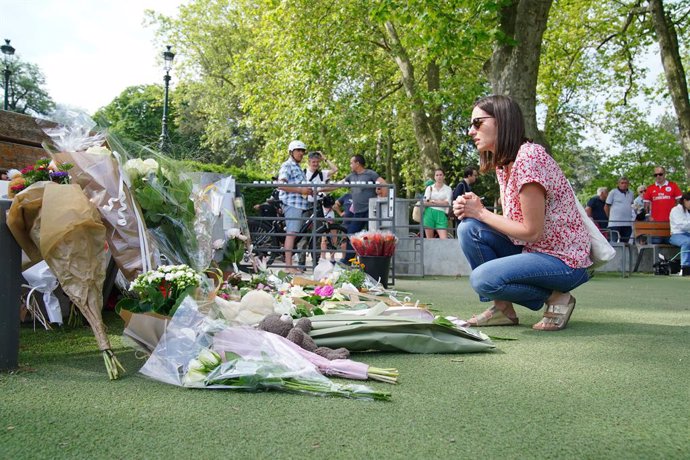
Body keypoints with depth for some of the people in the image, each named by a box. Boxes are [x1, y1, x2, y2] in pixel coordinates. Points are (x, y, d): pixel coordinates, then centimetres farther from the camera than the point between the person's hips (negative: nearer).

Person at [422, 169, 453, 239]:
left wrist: (433, 201, -2)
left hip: (441, 215, -1)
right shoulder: (429, 188, 12)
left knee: (444, 239, -13)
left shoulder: (448, 189, 9)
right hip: (429, 214, 1)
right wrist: (440, 202, -3)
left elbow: (447, 203, -3)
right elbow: (425, 202, 1)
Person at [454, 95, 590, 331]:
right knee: (469, 228, -7)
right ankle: (502, 308, 4)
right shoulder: (503, 163, 8)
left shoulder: (528, 157, -22)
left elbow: (532, 232, -21)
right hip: (532, 249, 9)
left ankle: (556, 298, -2)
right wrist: (472, 209, -10)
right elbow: (513, 221, 7)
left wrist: (481, 213, -12)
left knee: (482, 278, -26)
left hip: (564, 260, -9)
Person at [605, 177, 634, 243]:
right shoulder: (613, 192, -1)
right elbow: (606, 207, 2)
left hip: (628, 223, 5)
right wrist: (609, 217, 5)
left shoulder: (631, 193, 14)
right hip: (615, 223, -5)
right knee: (614, 243, -8)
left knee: (625, 242, 8)